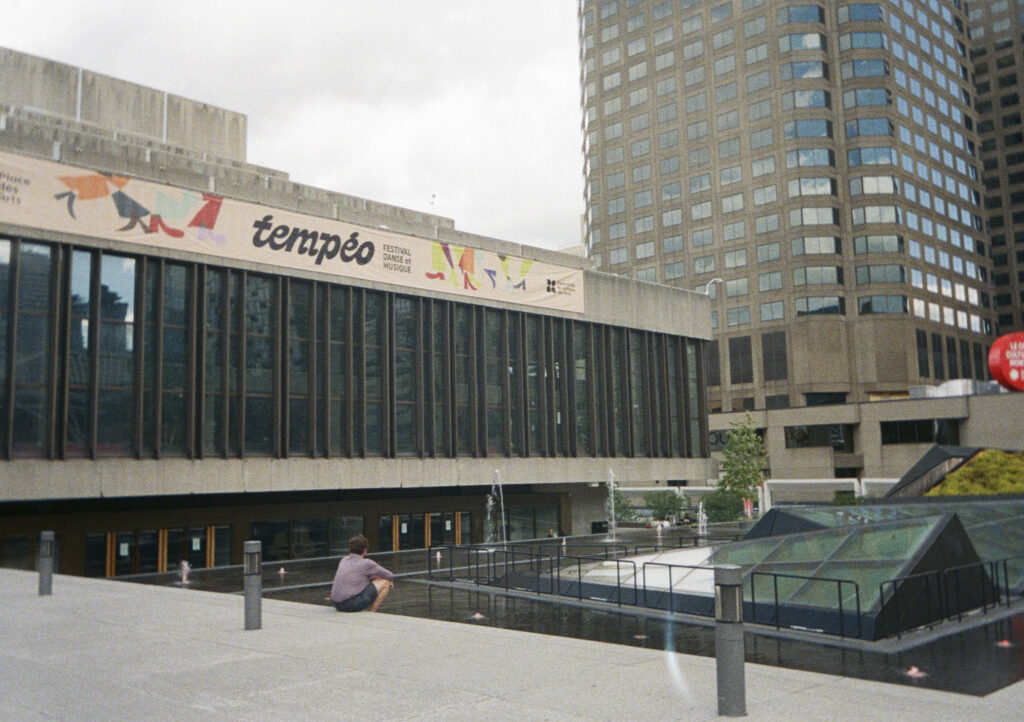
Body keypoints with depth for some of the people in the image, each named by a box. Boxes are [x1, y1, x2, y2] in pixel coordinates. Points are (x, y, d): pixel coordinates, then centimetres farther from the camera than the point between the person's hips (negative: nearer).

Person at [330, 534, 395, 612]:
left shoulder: (344, 560, 16)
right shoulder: (366, 563, -3)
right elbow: (390, 576, 7)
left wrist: (372, 577, 24)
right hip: (352, 604, -8)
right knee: (385, 583, 2)